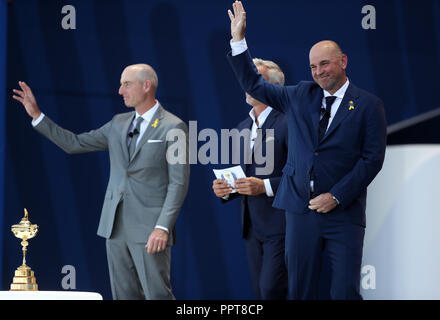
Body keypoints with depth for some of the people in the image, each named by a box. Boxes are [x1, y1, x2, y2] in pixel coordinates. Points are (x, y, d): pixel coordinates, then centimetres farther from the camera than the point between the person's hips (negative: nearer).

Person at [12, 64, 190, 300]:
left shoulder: (173, 128, -6)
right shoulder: (118, 124, 14)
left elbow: (179, 183, -10)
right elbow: (74, 143, 17)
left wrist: (163, 227, -19)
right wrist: (36, 115, 12)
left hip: (148, 228, -6)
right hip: (116, 227, 7)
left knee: (158, 295, -9)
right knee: (124, 295, 8)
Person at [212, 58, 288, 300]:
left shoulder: (287, 123, -9)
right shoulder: (243, 127, 17)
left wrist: (265, 186, -22)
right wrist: (225, 190, 4)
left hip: (279, 224, -8)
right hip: (252, 225, 8)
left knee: (271, 290, -14)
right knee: (260, 294, 9)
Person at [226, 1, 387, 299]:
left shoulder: (369, 105, 0)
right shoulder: (300, 96, 12)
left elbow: (372, 159, -5)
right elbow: (253, 84, 20)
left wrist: (336, 197, -11)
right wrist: (238, 39, 11)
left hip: (344, 212, -4)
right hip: (301, 208, 4)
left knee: (346, 293, -6)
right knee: (300, 289, 5)